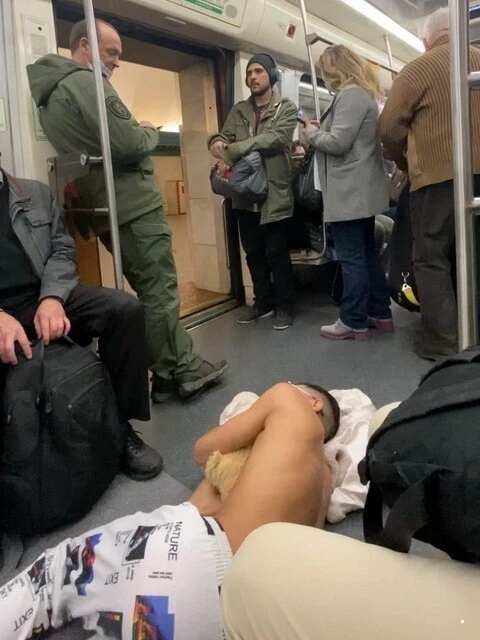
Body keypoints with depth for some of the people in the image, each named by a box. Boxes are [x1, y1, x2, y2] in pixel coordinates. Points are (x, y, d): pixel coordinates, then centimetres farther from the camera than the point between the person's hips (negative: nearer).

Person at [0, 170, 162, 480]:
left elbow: (62, 251, 8)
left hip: (46, 299, 3)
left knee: (126, 307, -21)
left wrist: (52, 298, -15)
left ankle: (120, 424, -10)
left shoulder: (37, 193, 17)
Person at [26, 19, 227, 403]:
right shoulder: (86, 81, -12)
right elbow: (129, 145, -19)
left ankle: (183, 365, 18)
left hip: (105, 208, 10)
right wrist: (151, 132, 2)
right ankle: (176, 375, 7)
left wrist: (138, 132, 13)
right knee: (160, 293, -2)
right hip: (133, 205, -10)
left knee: (153, 292, 12)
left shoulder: (52, 91, 18)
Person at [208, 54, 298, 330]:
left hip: (274, 192, -5)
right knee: (253, 252, 13)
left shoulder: (287, 108, -1)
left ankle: (284, 305, 14)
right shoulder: (238, 111, 15)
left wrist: (232, 149, -24)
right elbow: (225, 136, 4)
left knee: (277, 253, 0)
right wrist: (217, 141, -22)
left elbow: (274, 138, -18)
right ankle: (263, 301, 27)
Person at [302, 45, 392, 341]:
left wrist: (312, 132, -3)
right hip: (361, 190, 10)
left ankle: (354, 322, 1)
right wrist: (323, 127, 9)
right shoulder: (363, 93, 19)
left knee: (351, 258, -6)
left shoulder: (350, 95, -14)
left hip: (349, 192, -10)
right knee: (368, 253, 13)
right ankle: (380, 314, 20)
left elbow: (337, 143, -20)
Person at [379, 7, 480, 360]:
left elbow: (390, 128, -3)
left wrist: (405, 164, 14)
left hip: (437, 175, -5)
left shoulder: (417, 69, -4)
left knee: (432, 259, 1)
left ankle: (442, 342, -1)